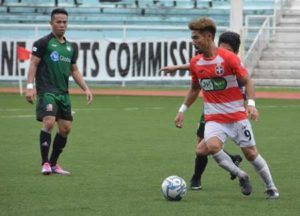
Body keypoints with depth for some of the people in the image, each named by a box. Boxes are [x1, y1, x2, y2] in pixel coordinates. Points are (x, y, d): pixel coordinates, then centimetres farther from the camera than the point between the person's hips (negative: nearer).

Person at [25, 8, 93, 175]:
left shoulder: (71, 47, 16)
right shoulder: (43, 43, -2)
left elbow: (74, 70, 22)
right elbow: (34, 64, -5)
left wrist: (86, 89, 13)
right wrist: (30, 86, -16)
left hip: (63, 92, 7)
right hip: (46, 91, -7)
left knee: (66, 128, 4)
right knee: (49, 122, -21)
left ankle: (53, 164, 16)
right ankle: (45, 163, -14)